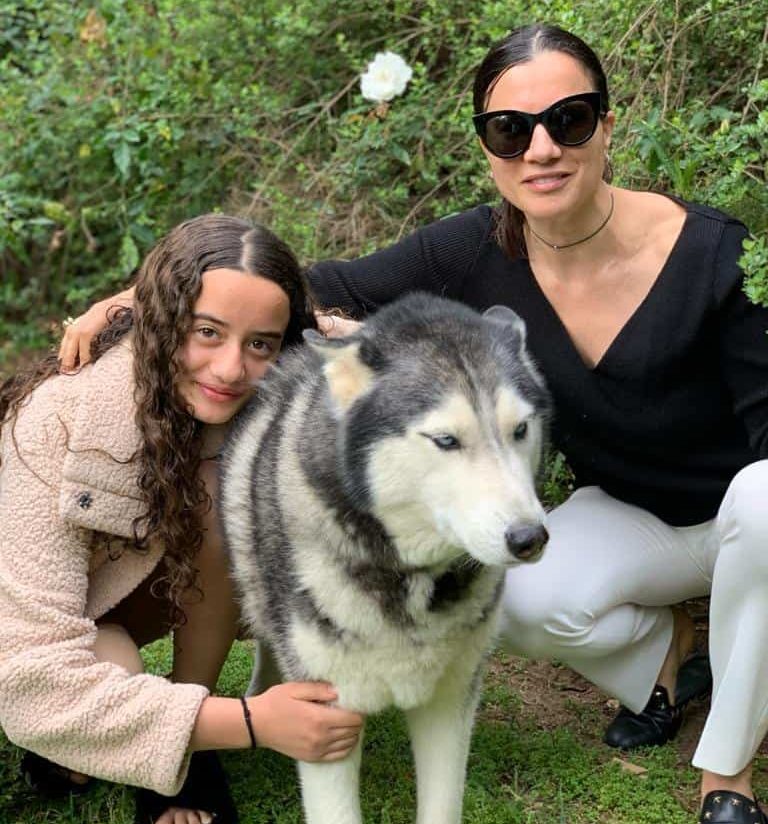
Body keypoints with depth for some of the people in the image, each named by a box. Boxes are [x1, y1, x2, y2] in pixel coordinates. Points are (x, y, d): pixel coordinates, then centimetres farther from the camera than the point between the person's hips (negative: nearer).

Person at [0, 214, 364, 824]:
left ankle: (187, 753, -8)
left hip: (131, 588, 4)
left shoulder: (247, 409, -22)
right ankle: (63, 741, 1)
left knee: (220, 487, -25)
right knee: (115, 669, -36)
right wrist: (250, 722, -44)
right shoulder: (59, 428, -36)